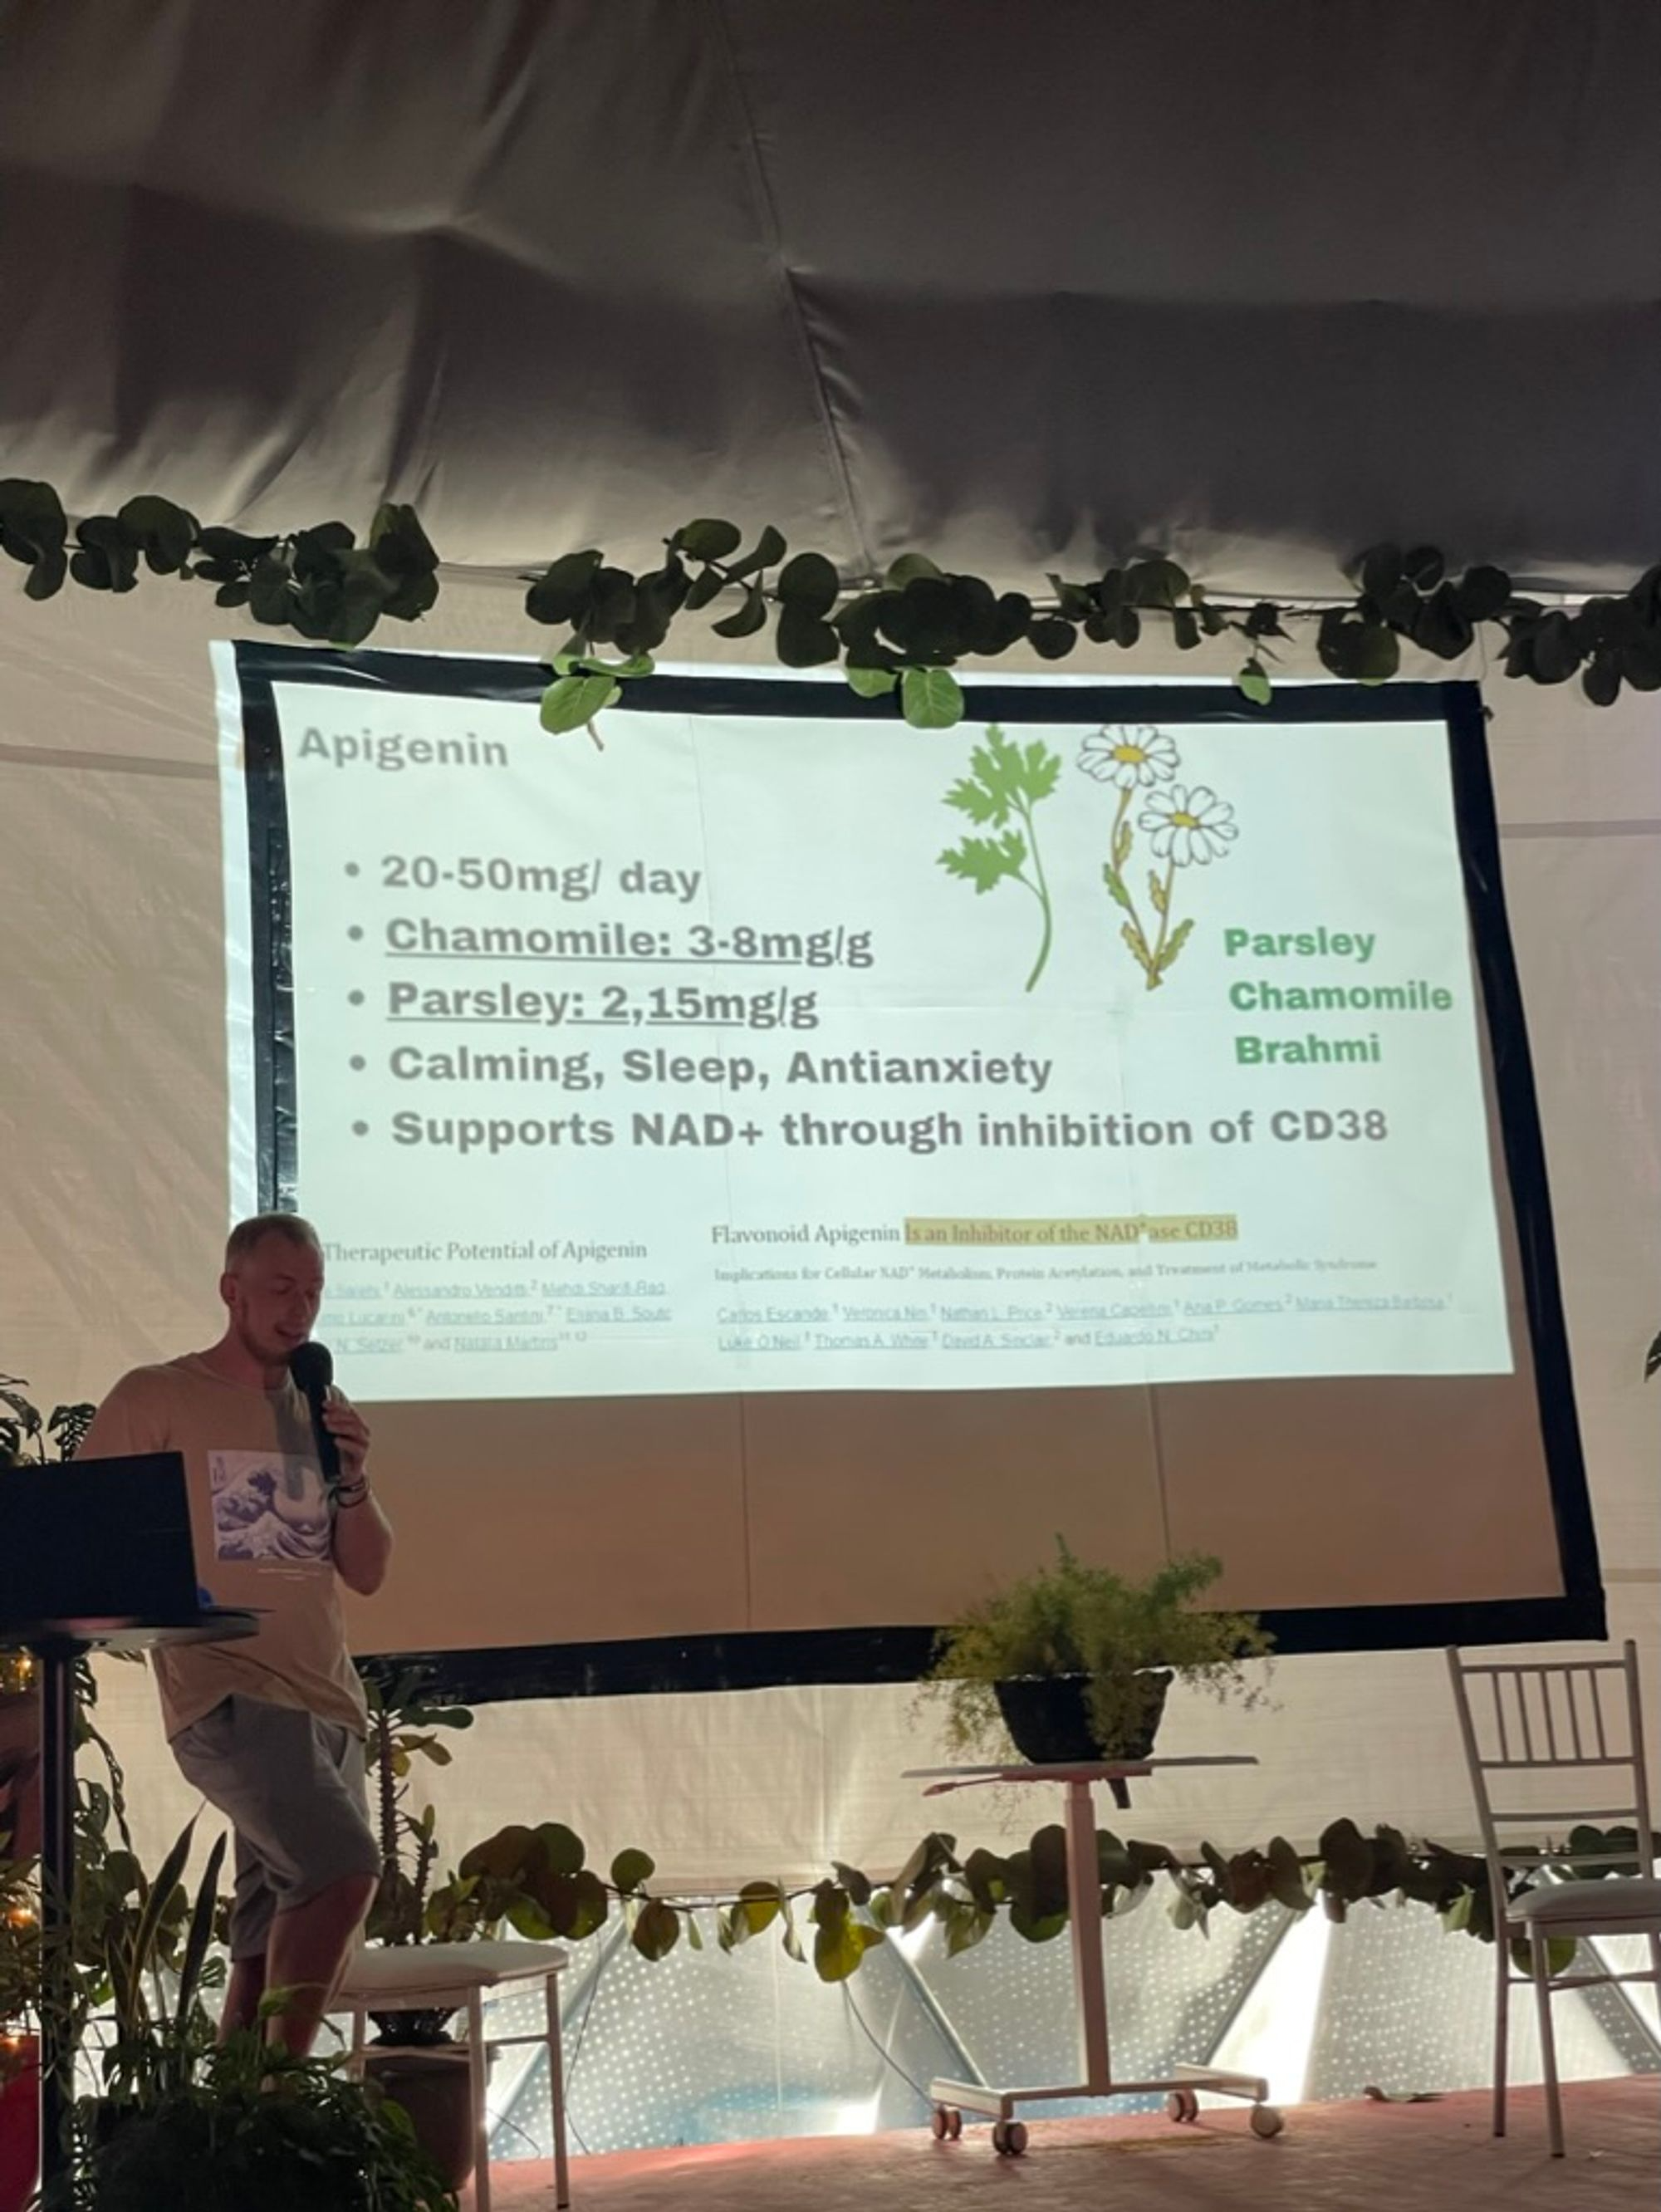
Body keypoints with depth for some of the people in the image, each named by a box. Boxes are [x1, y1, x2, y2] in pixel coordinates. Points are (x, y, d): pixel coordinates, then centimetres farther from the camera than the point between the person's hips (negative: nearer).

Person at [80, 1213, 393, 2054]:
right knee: (342, 1870, -23)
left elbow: (367, 1573, 13)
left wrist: (352, 1481, -3)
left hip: (327, 1700, 6)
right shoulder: (155, 1399, -1)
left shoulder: (328, 1414, 15)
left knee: (271, 1945, 8)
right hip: (227, 1695, -6)